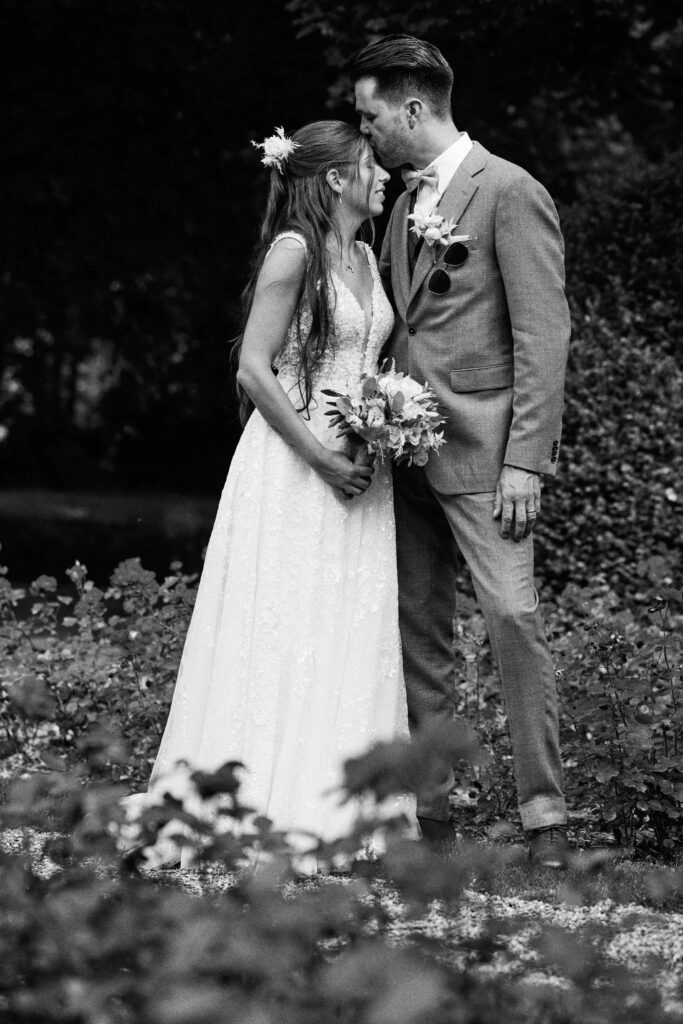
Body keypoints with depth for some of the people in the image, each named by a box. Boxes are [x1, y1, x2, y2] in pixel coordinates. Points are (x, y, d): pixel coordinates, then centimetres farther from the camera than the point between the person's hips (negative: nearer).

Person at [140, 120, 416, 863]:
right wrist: (319, 455, -16)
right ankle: (265, 802, -3)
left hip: (357, 468, 8)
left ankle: (340, 802, 9)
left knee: (355, 638, 5)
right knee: (285, 631, -6)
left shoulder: (365, 258, 14)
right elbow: (253, 369, -14)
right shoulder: (294, 252, -10)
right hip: (292, 467, -8)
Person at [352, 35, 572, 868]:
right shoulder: (407, 204, 17)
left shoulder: (511, 194, -7)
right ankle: (424, 813, 11)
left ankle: (544, 817, -10)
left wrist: (526, 462, -17)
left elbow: (543, 337, -12)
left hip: (481, 452, -8)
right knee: (417, 633, 7)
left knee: (512, 617, -13)